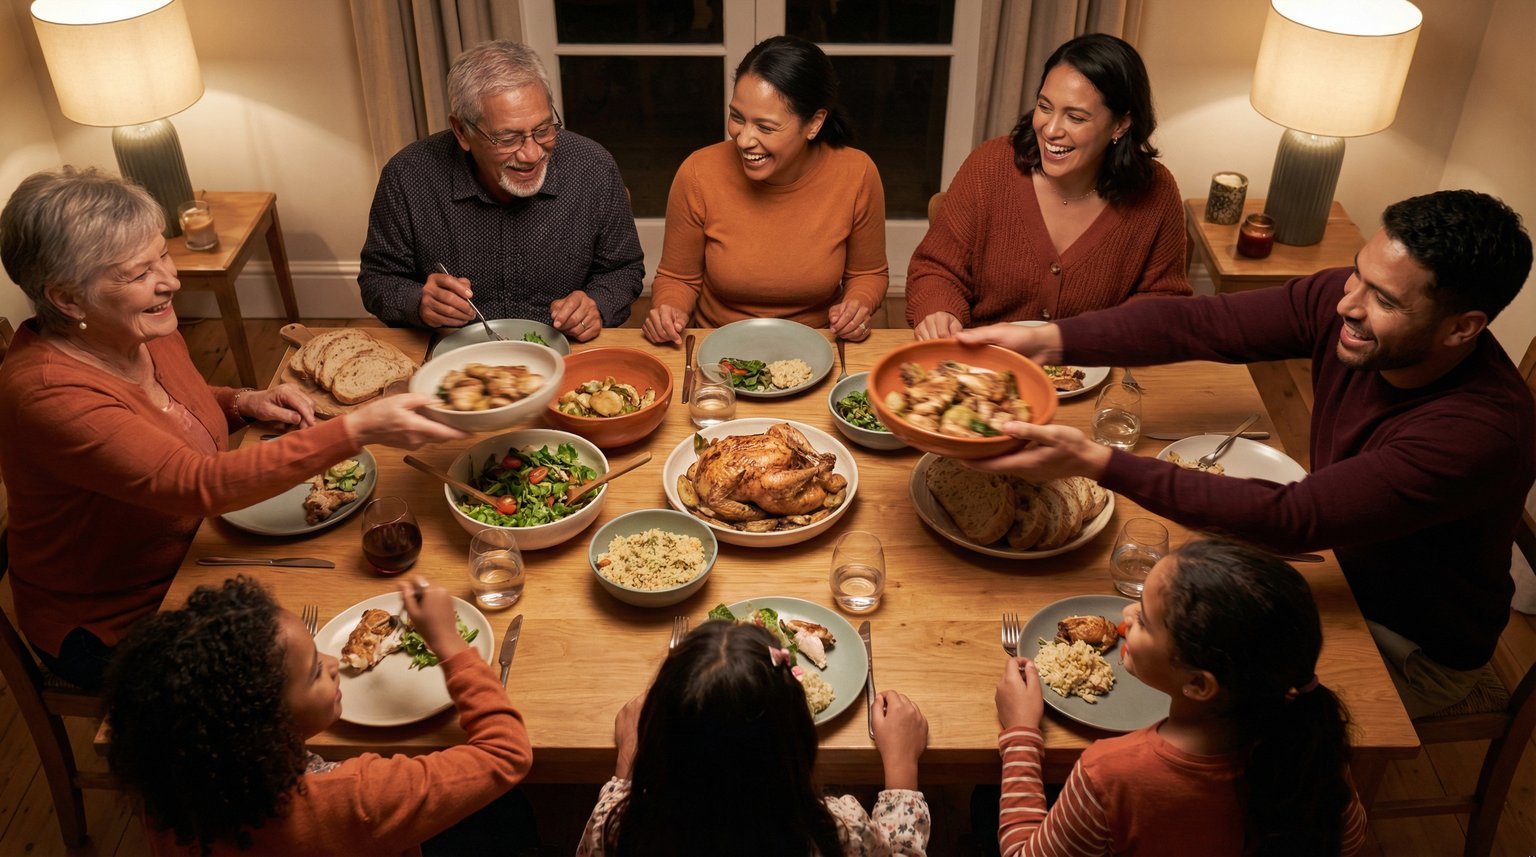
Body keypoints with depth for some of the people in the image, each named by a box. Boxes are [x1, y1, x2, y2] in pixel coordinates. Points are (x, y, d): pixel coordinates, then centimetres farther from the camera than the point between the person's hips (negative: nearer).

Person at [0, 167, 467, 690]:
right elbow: (201, 485, -39)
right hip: (116, 630, -7)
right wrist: (359, 429, -44)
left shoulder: (147, 332, -6)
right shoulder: (46, 392, -31)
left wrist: (243, 403, -6)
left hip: (195, 552, 7)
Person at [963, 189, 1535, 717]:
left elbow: (1290, 520, -40)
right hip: (1335, 558, 6)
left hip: (1414, 651, -6)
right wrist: (1052, 340, -33)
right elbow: (1197, 324, -19)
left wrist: (1097, 462, -45)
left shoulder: (1484, 431, -38)